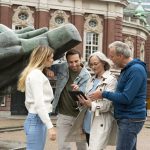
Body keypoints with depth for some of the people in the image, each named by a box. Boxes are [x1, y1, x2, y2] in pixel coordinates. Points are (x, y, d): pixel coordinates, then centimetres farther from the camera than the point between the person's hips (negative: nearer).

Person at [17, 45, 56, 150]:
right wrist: (50, 126, -23)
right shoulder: (36, 74, -13)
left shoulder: (35, 73, 17)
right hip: (36, 120, -10)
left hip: (39, 119, 10)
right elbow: (39, 103, -21)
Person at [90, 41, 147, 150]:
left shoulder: (136, 70, -18)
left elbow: (126, 98, -24)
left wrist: (103, 94, -14)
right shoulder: (127, 69, 13)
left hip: (131, 119, -10)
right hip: (127, 118, 10)